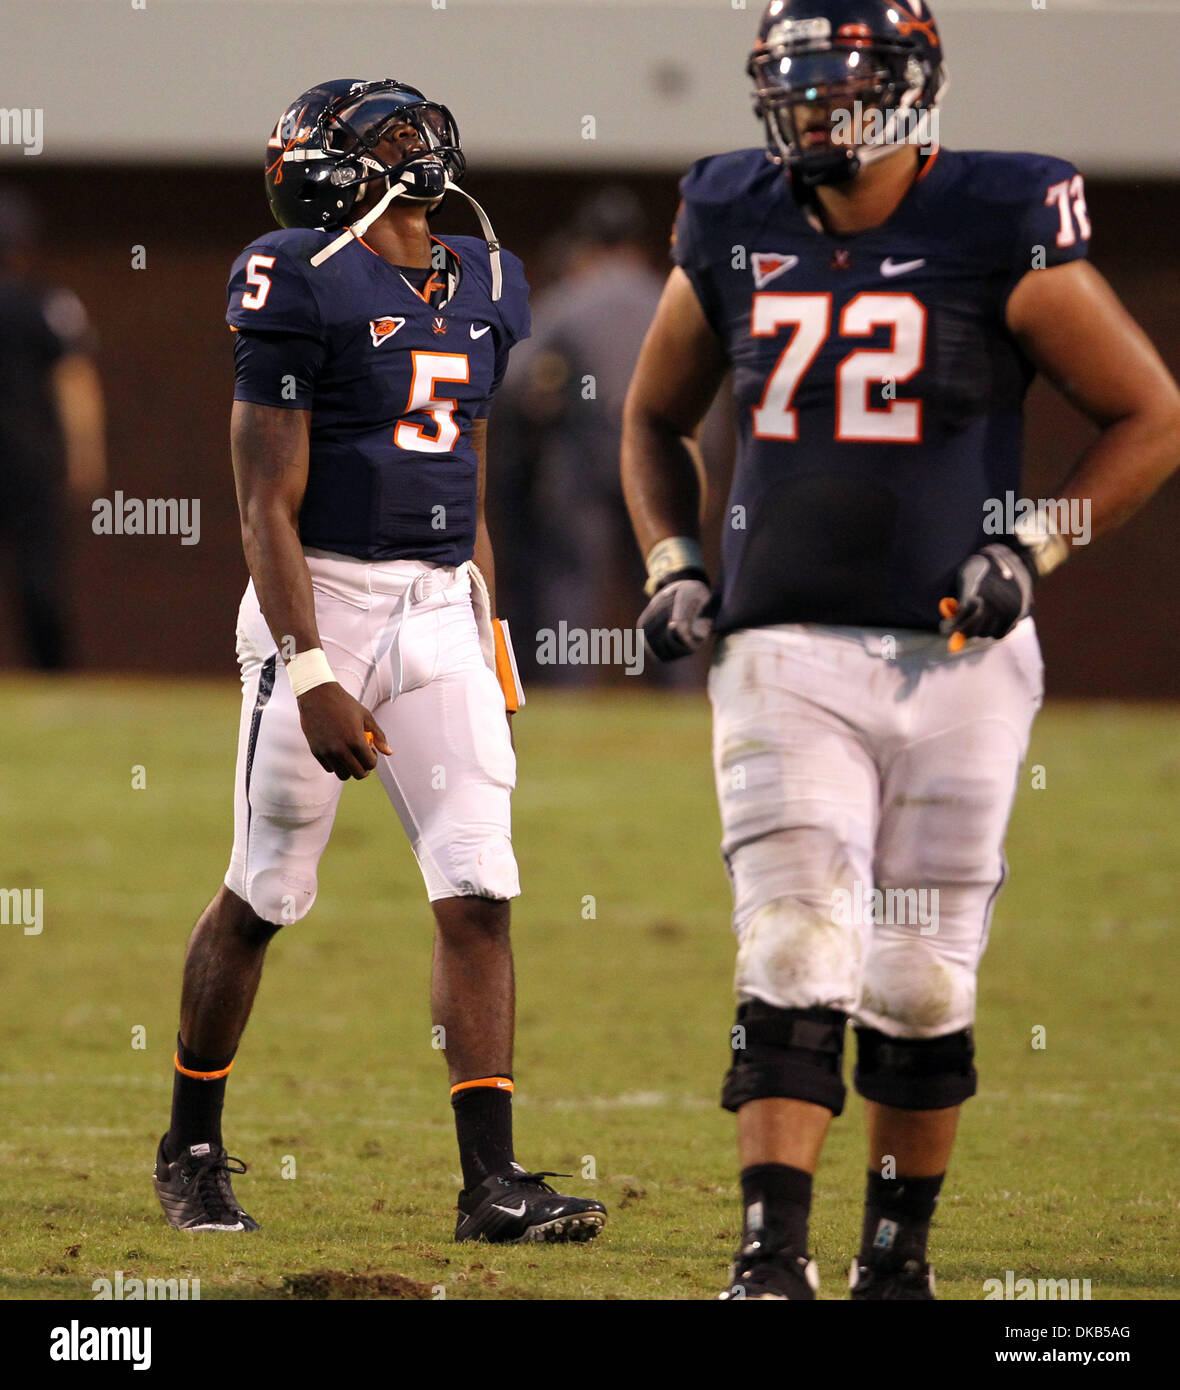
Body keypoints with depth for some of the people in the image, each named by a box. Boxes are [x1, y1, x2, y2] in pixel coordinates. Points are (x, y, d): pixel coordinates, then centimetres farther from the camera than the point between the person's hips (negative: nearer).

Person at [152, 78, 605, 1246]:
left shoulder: (482, 287, 11)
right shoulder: (305, 284, -10)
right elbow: (269, 506, -13)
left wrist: (491, 643, 17)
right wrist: (311, 676, -19)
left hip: (442, 616, 6)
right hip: (322, 608, -6)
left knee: (478, 894, -4)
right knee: (263, 896, 5)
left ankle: (491, 1180, -5)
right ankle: (191, 1149, 23)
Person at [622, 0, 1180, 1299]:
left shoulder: (998, 237, -6)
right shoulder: (734, 230, 5)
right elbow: (653, 419, 21)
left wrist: (1032, 546, -8)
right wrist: (671, 562, 6)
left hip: (954, 655, -1)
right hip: (784, 650, 1)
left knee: (922, 993, 6)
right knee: (793, 969, -11)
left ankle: (898, 1254, 21)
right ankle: (771, 1262, -14)